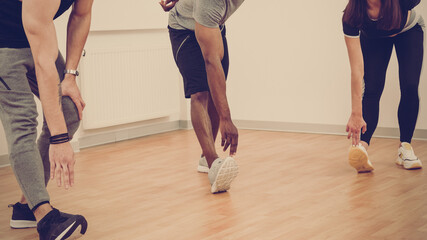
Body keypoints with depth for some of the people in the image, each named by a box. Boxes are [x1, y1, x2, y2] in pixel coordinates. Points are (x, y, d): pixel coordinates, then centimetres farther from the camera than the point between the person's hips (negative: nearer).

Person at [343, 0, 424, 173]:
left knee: (410, 88, -14)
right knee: (372, 89, -18)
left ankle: (404, 148, -3)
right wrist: (356, 114, -42)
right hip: (373, 39, 0)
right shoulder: (351, 16, -41)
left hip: (409, 32, 0)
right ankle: (362, 146, -29)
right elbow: (357, 69, -40)